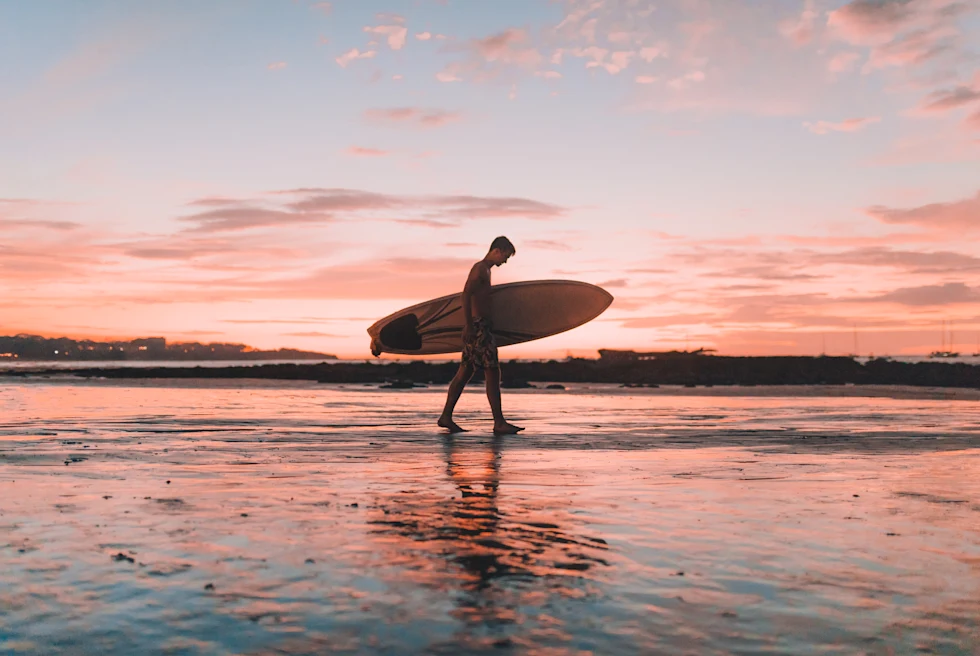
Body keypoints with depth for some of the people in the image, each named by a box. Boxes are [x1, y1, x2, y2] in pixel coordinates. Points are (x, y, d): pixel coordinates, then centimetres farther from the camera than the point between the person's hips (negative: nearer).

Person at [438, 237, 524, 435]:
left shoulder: (485, 270, 21)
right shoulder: (480, 268, -10)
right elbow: (466, 295, -20)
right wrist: (468, 325, -26)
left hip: (481, 327, 10)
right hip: (478, 326, -10)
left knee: (465, 372, 10)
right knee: (493, 373, -9)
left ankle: (446, 416, 13)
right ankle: (499, 423, -8)